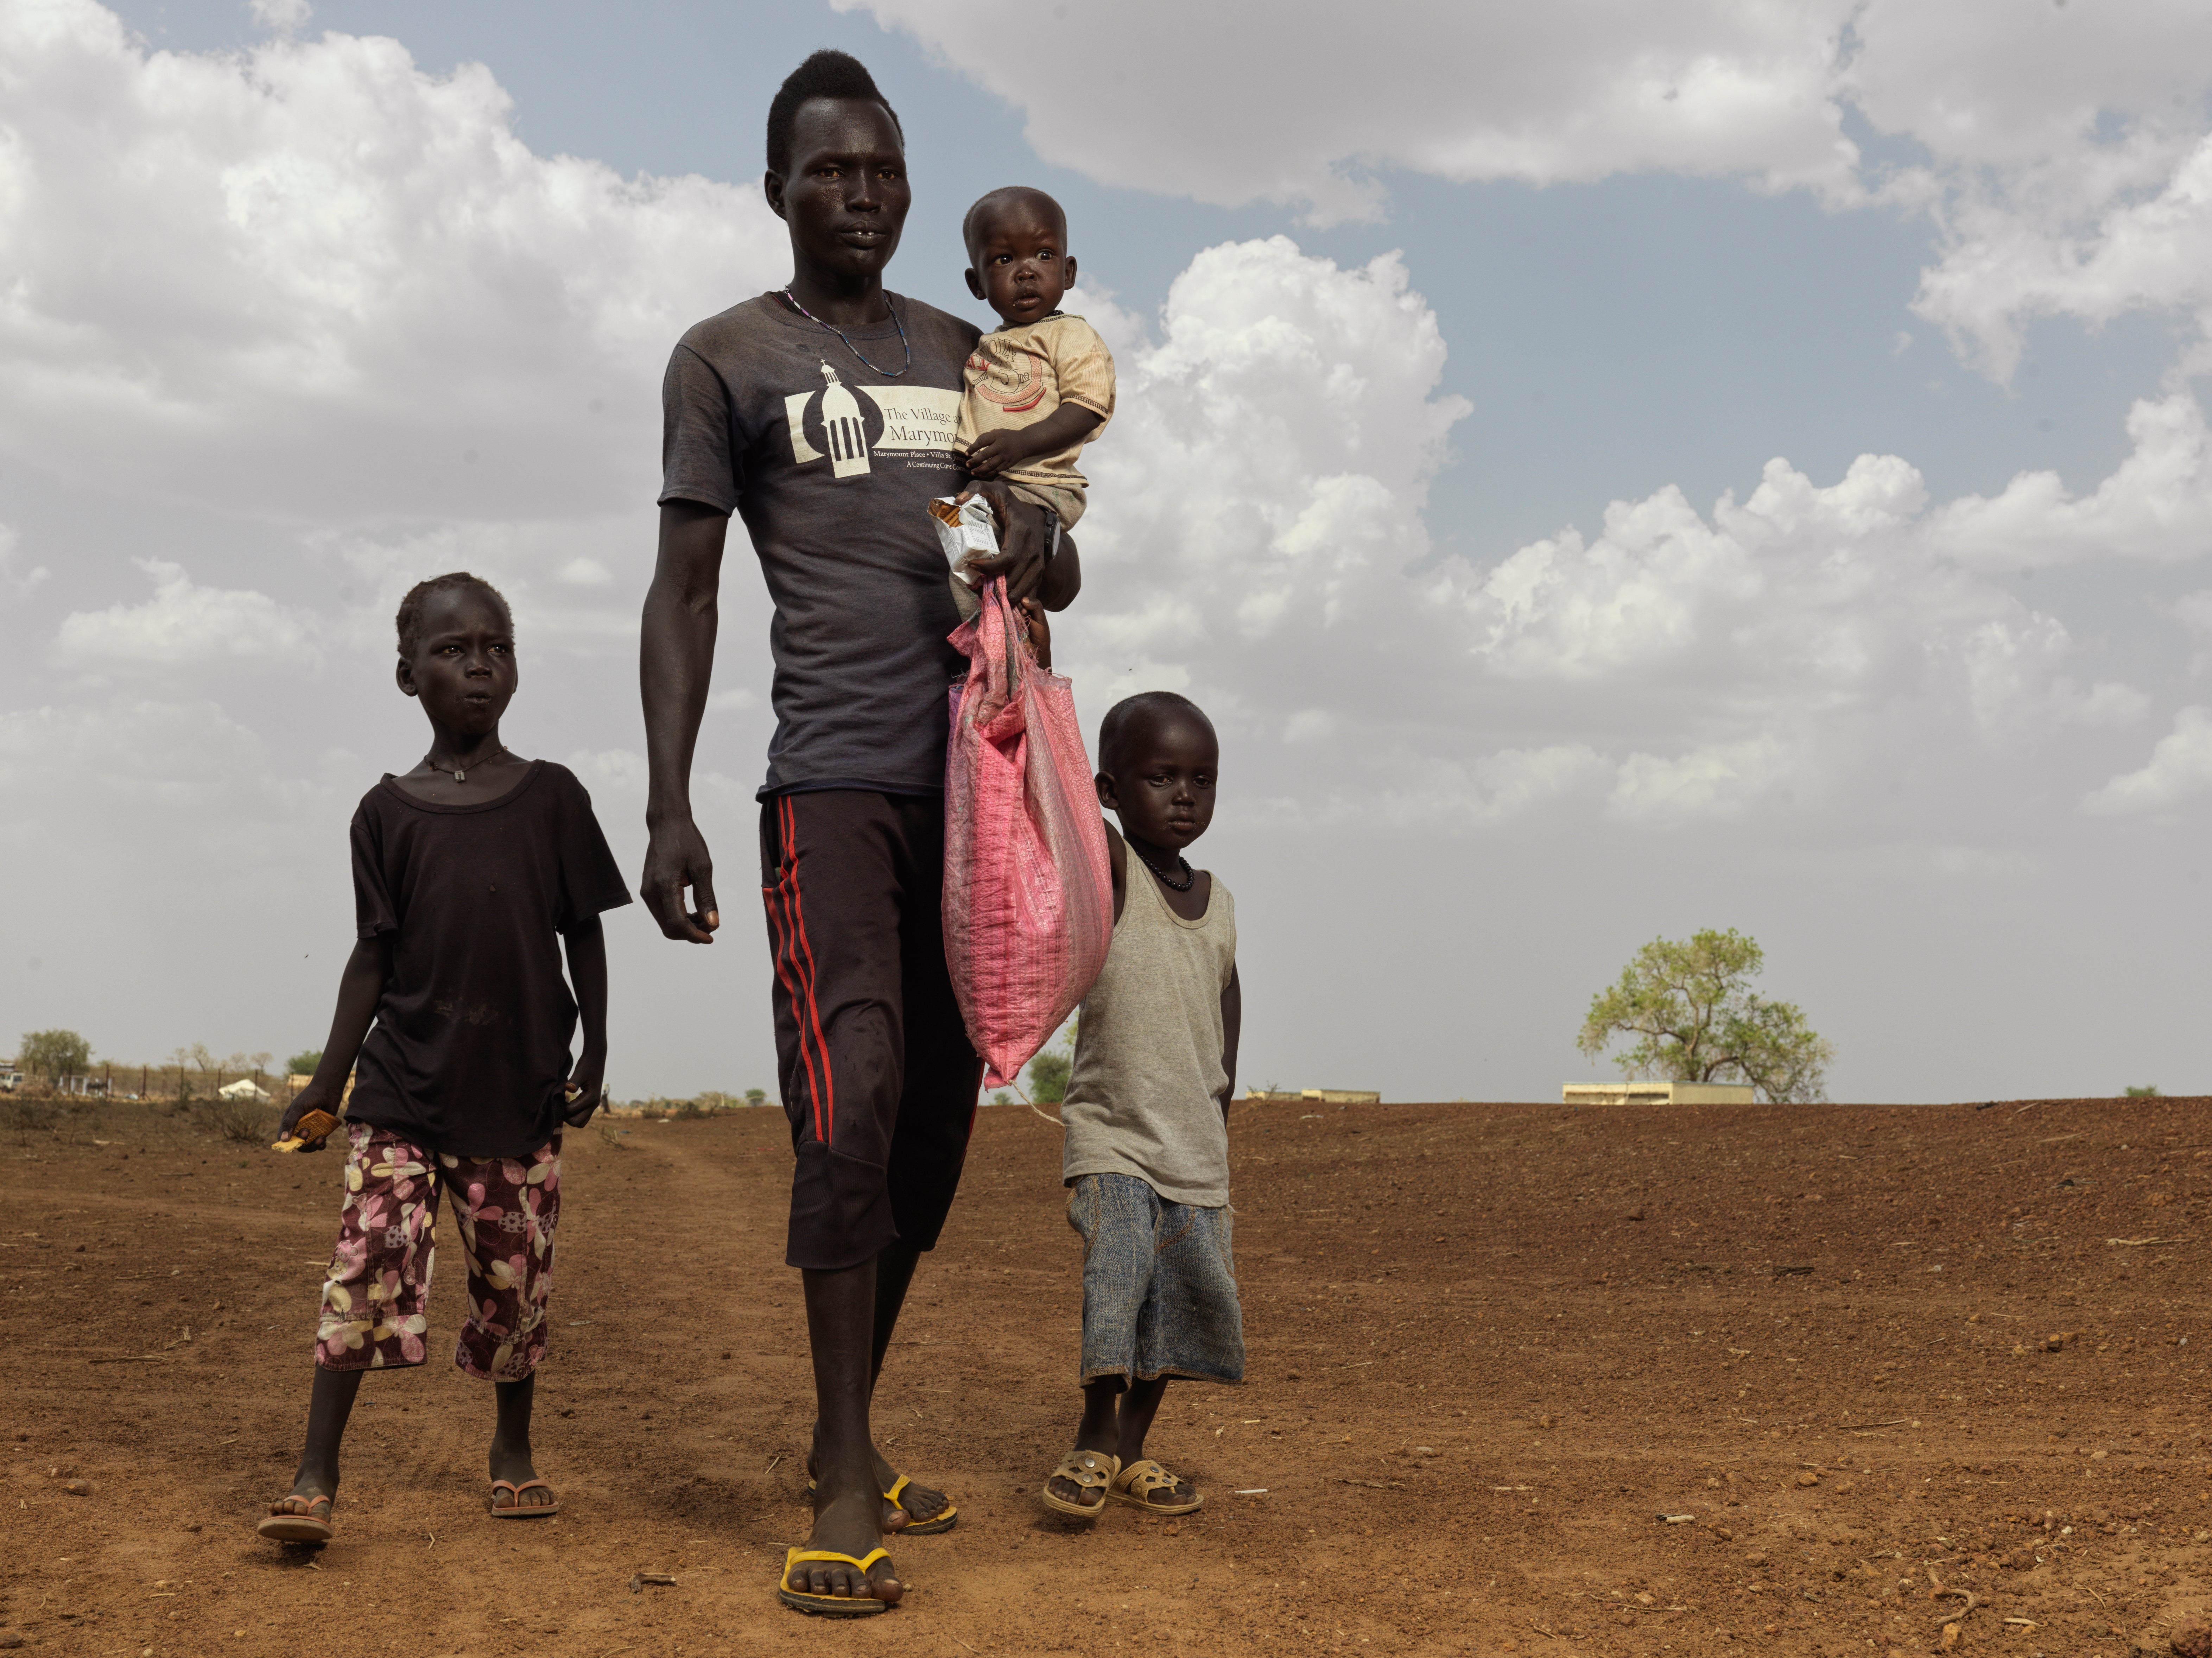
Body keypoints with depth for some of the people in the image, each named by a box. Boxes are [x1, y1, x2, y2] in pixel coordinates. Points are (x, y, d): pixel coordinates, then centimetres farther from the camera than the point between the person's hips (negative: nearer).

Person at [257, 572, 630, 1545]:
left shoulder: (552, 798, 3)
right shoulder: (387, 812, 4)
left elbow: (584, 936, 6)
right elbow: (375, 954, 6)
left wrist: (594, 1059, 1)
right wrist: (330, 1078, 2)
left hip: (521, 1088, 0)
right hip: (403, 1087, 0)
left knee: (515, 1275, 7)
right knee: (368, 1263, -10)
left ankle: (513, 1448, 28)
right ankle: (316, 1475, -4)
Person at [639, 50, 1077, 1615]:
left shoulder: (962, 355, 19)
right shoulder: (728, 357, 5)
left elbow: (1054, 573, 21)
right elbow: (686, 591, 0)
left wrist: (1040, 546, -5)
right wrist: (669, 810, -9)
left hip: (969, 776, 5)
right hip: (832, 779, -5)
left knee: (938, 1112, 6)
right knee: (855, 1101, -16)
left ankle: (849, 1438, 19)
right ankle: (845, 1482, -8)